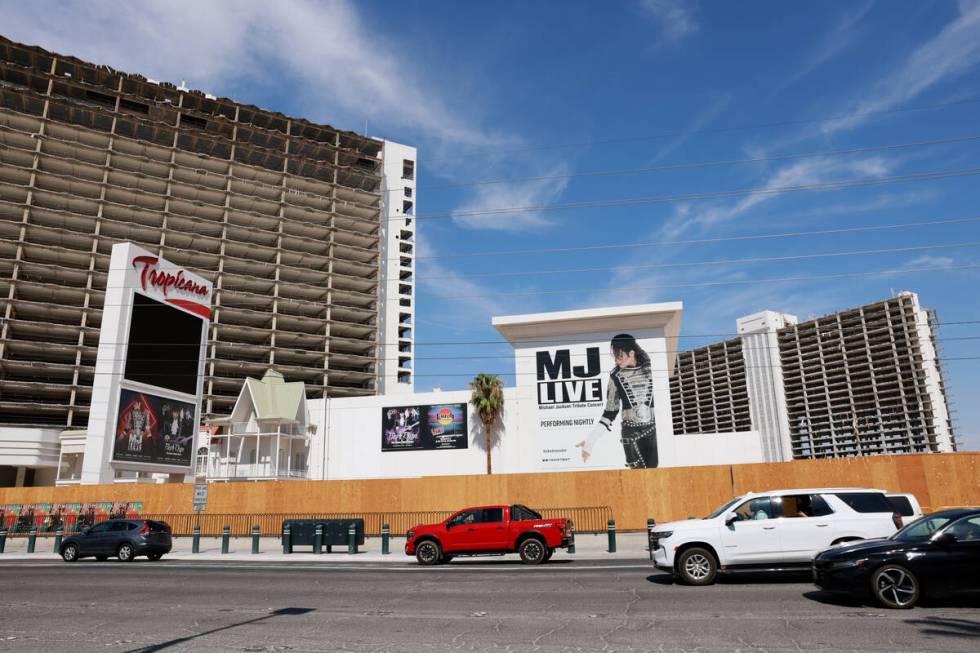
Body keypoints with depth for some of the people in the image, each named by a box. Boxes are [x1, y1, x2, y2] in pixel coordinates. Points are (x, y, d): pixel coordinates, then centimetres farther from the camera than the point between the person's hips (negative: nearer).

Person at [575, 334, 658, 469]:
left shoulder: (651, 369, -2)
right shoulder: (616, 375, 0)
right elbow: (610, 412, 6)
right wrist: (590, 440, -1)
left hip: (654, 431, 0)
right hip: (630, 433, 0)